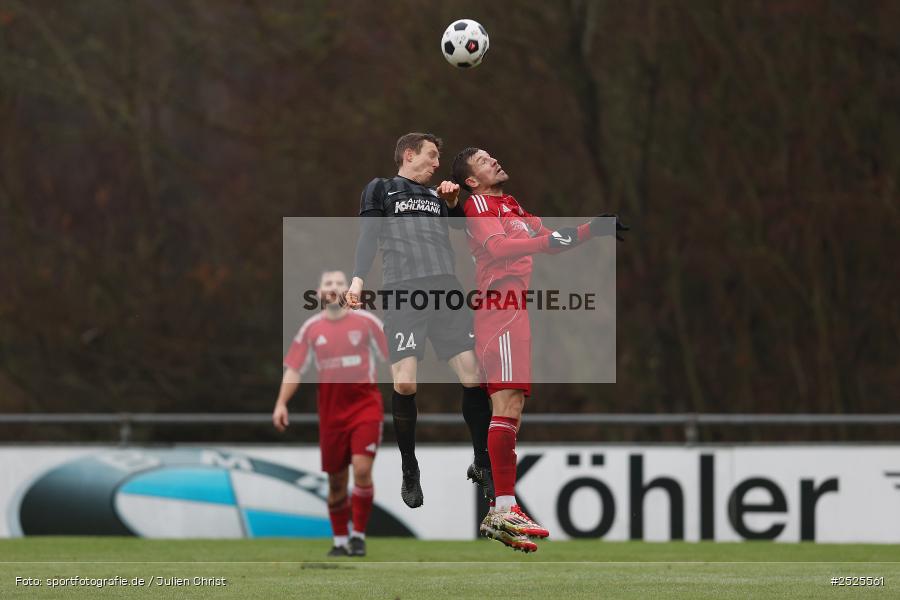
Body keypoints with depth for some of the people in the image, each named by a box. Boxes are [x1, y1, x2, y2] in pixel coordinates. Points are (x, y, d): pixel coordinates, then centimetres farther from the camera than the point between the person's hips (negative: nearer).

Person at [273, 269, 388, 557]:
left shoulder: (367, 321, -1)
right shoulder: (311, 328, 4)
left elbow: (391, 359, 5)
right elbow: (294, 368, 5)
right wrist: (281, 404, -6)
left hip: (365, 405, -2)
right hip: (331, 411, 2)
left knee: (362, 469, -17)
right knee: (336, 480, 7)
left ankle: (359, 535, -6)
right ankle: (340, 541, 20)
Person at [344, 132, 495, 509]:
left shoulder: (436, 195, 27)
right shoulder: (380, 189, 14)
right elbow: (368, 238, 4)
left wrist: (452, 202, 10)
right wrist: (358, 278, -11)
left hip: (445, 289, 4)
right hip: (402, 291, -4)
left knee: (473, 376, -7)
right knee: (404, 383, -15)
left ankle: (482, 465, 8)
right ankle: (409, 472, 1)